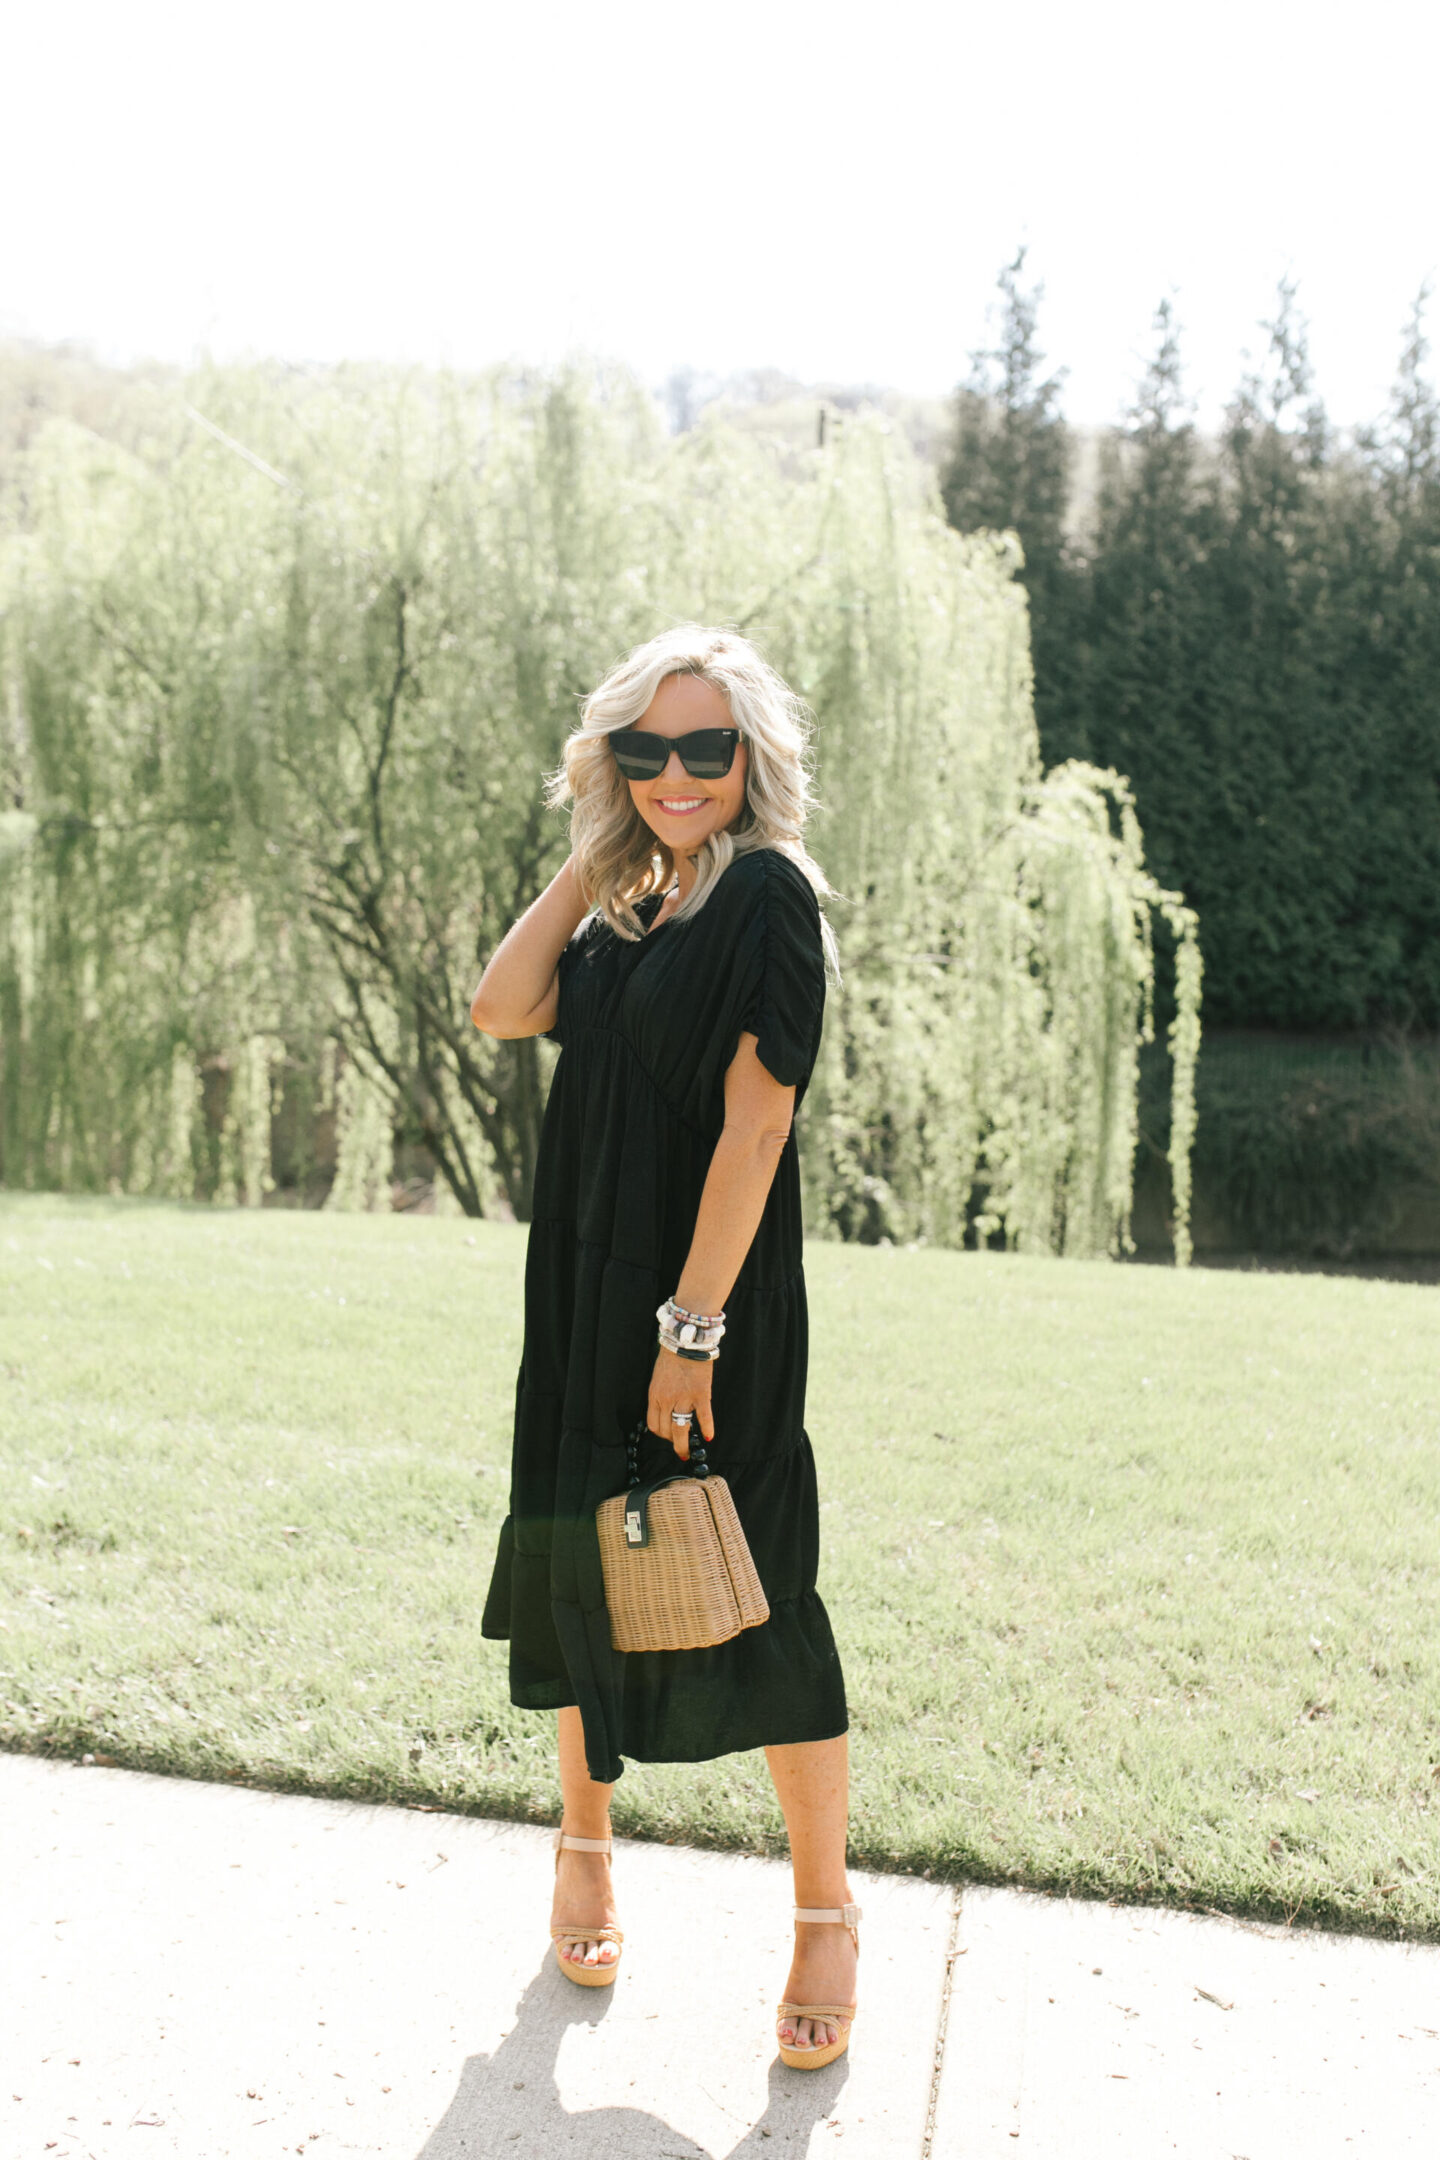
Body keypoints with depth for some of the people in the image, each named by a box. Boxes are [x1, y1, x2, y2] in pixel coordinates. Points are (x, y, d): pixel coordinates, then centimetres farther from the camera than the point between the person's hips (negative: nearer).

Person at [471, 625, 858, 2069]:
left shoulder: (768, 896, -10)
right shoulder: (626, 911, 12)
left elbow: (754, 1120, -17)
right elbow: (502, 1009, -1)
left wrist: (694, 1326, -20)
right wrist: (594, 857, 2)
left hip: (713, 1300, -7)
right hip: (587, 1291, 7)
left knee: (754, 1605, -1)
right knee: (579, 1563, 16)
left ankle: (825, 1913, 16)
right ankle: (583, 1849, 37)